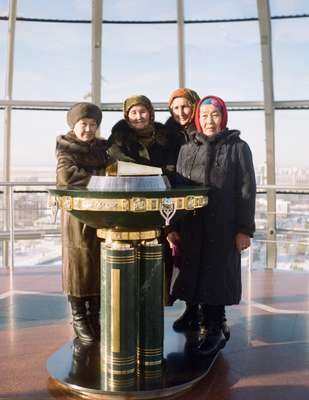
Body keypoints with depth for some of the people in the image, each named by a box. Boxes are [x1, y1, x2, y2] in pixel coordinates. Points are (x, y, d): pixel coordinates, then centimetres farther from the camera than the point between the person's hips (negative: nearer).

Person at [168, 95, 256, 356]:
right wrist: (173, 226, 4)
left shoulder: (238, 148, 2)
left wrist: (245, 229, -9)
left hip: (223, 227, -4)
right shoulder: (187, 150, 12)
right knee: (198, 278, 6)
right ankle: (215, 329, 19)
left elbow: (247, 191, -3)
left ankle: (215, 330, 15)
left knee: (215, 278, 1)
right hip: (191, 228, 4)